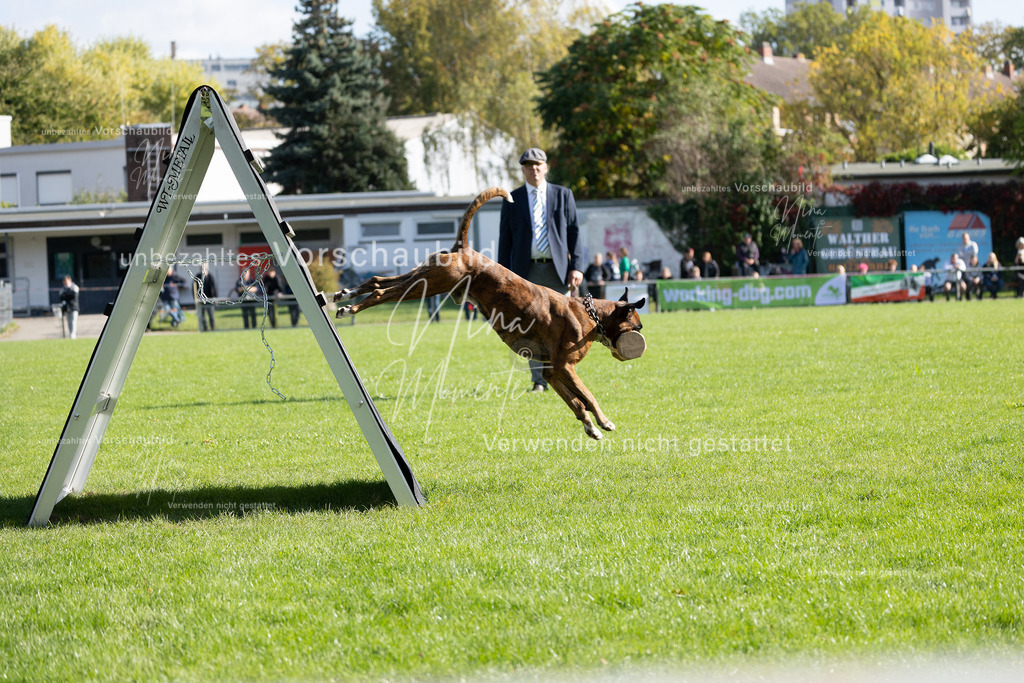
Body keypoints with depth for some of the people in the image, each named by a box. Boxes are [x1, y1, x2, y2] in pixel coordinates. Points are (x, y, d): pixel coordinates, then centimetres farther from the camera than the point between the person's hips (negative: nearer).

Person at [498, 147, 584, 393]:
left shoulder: (563, 195, 8)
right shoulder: (512, 200, 8)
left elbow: (574, 232, 6)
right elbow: (505, 240, 8)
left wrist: (576, 267, -4)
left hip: (557, 270, 0)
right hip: (527, 271, 0)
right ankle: (538, 380, 1)